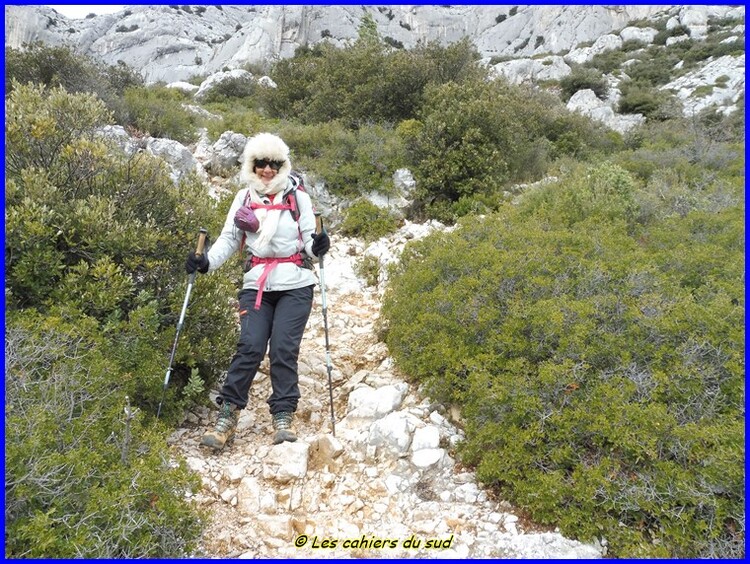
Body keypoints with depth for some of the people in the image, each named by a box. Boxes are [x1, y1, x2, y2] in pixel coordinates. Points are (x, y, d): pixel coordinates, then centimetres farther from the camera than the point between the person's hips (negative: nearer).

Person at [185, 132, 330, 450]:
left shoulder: (297, 197, 5)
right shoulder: (244, 198, 11)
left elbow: (308, 237, 3)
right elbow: (229, 238, 10)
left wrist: (317, 246, -20)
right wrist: (207, 261, -6)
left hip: (294, 285, -1)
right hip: (256, 284, 1)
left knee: (283, 349, -8)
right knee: (250, 347, -10)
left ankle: (283, 417, 3)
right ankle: (227, 415, -1)